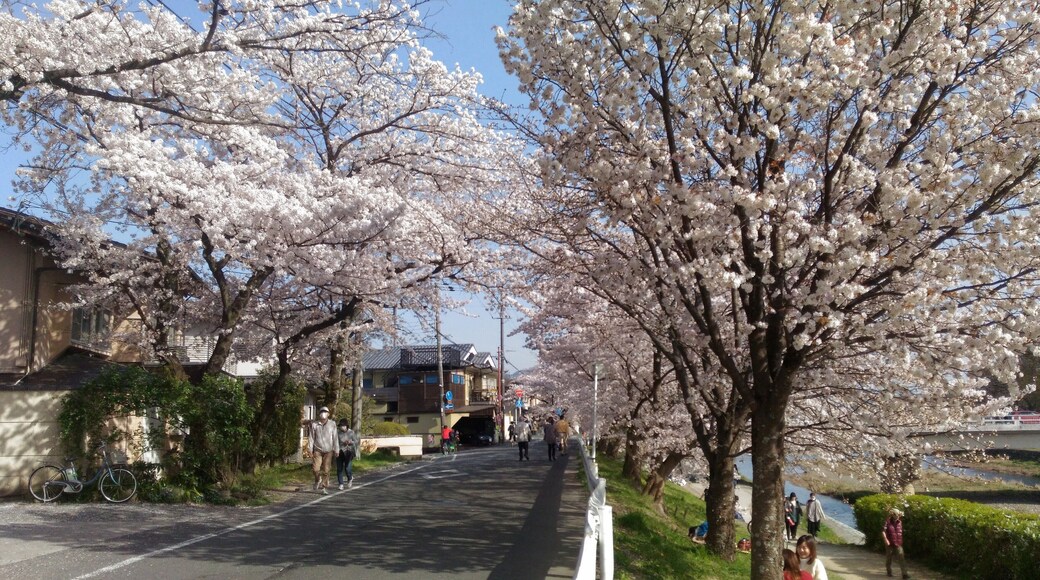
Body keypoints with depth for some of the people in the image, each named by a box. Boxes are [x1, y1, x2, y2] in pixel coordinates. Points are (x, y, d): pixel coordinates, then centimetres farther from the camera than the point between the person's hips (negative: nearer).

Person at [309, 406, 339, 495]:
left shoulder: (332, 424, 0)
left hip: (328, 451, 0)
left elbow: (335, 438, 2)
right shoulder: (314, 424, 2)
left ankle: (324, 488, 7)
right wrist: (310, 450, 3)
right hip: (317, 450, 0)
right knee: (316, 468, -9)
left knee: (326, 470, -3)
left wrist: (336, 450, 0)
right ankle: (317, 481, 23)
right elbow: (312, 438, 6)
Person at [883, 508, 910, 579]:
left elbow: (901, 532, 19)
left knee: (902, 558, -9)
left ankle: (904, 574, -13)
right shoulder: (888, 522, -8)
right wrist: (886, 540, -26)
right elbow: (883, 531, -15)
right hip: (890, 544, -2)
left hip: (898, 544, 2)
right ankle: (889, 572, 26)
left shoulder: (899, 522, 5)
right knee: (889, 558, 10)